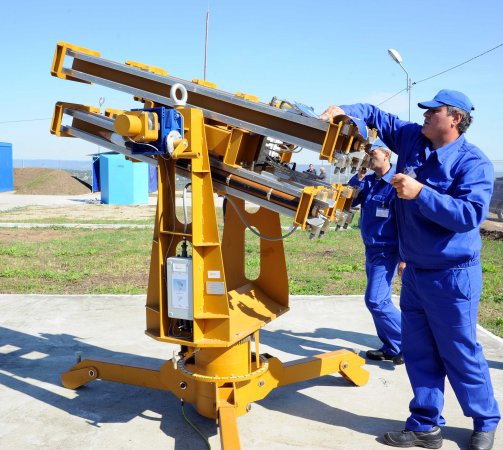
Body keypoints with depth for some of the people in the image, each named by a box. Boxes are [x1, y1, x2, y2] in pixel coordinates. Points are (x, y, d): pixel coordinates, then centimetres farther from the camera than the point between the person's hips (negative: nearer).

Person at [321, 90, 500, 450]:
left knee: (460, 354, 5)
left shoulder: (473, 163, -15)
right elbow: (377, 117, 14)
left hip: (452, 275, -7)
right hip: (415, 271, 7)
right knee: (418, 352, 12)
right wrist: (345, 110, -4)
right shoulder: (412, 139, 5)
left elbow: (470, 214, -26)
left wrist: (420, 193, -29)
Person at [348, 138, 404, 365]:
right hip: (371, 250, 9)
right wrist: (359, 176, -5)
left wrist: (404, 257, -19)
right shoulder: (369, 181, 7)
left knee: (376, 301, -12)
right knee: (380, 301, 13)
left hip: (387, 251, -8)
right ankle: (390, 348, 24)